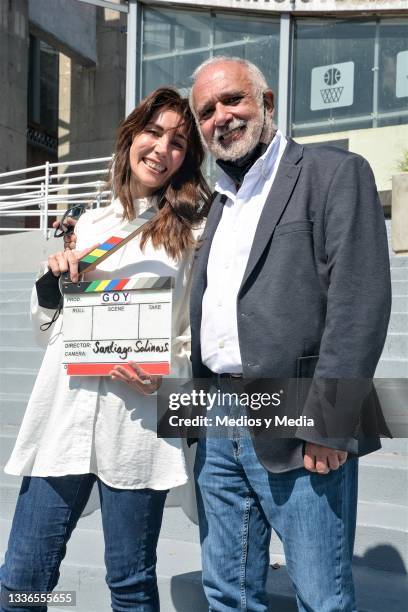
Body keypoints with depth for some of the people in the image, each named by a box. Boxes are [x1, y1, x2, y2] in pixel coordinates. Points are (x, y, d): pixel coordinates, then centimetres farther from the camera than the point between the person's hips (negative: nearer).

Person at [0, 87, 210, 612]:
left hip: (138, 423, -3)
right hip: (63, 414, 4)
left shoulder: (193, 229, 4)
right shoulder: (90, 225, 17)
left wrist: (168, 370, -16)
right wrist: (54, 279, 2)